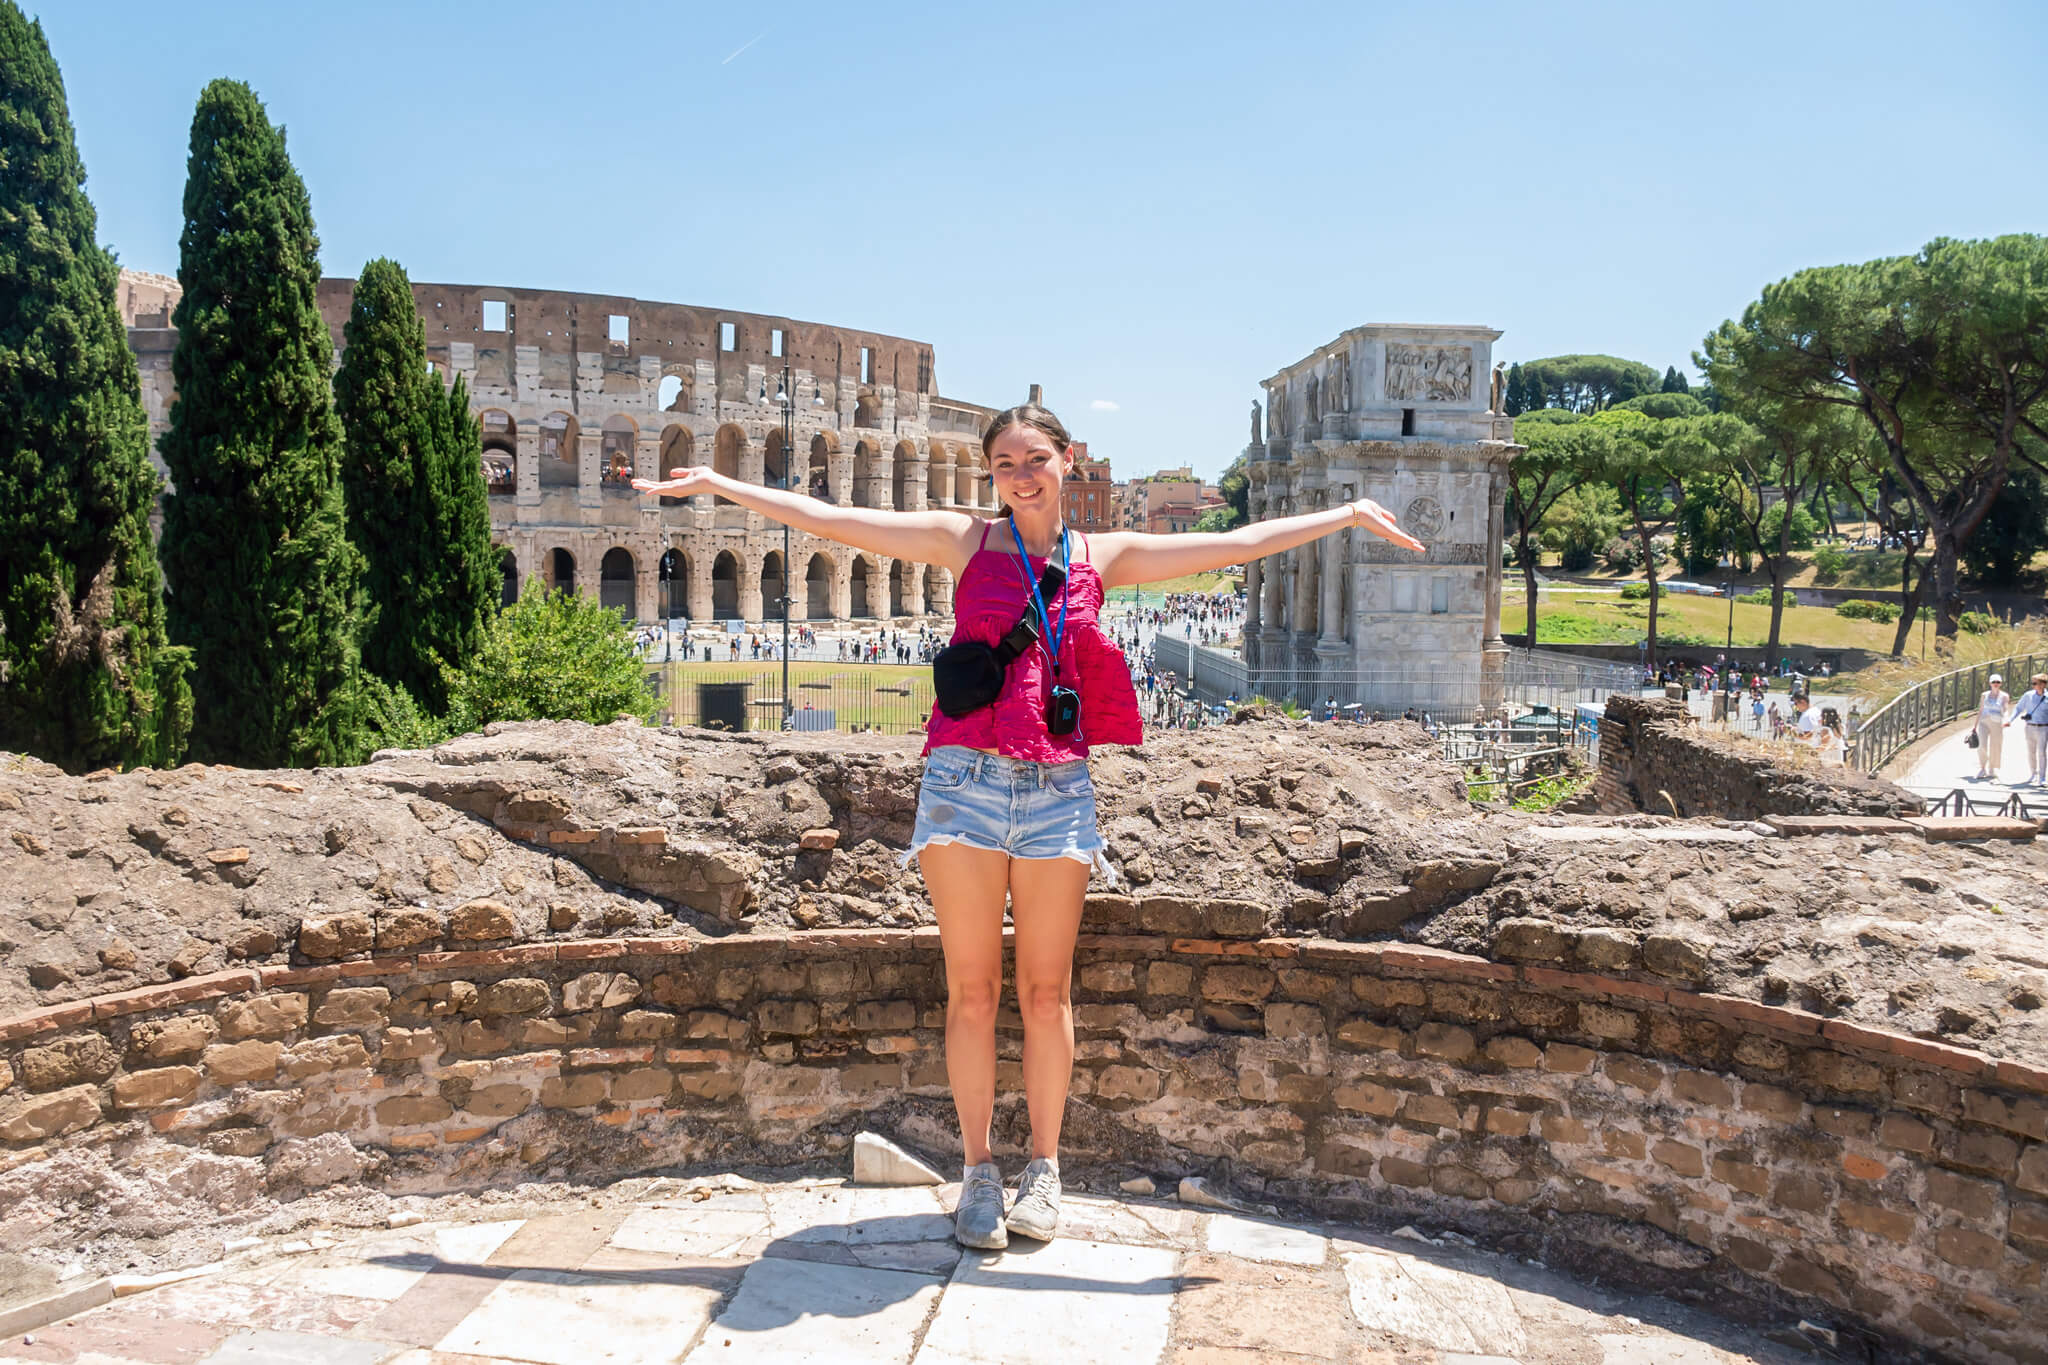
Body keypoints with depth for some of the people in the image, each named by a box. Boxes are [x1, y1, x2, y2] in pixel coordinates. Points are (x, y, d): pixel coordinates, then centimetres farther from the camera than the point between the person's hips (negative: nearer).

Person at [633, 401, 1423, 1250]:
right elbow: (825, 520, 5)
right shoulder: (964, 541, 7)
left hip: (1057, 789, 1)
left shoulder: (1102, 558, 12)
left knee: (1046, 993, 7)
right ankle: (978, 1173, 18)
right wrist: (715, 483, 2)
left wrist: (1348, 514, 19)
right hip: (965, 779, -1)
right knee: (971, 991, 4)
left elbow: (1237, 545, 16)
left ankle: (1043, 1171, 22)